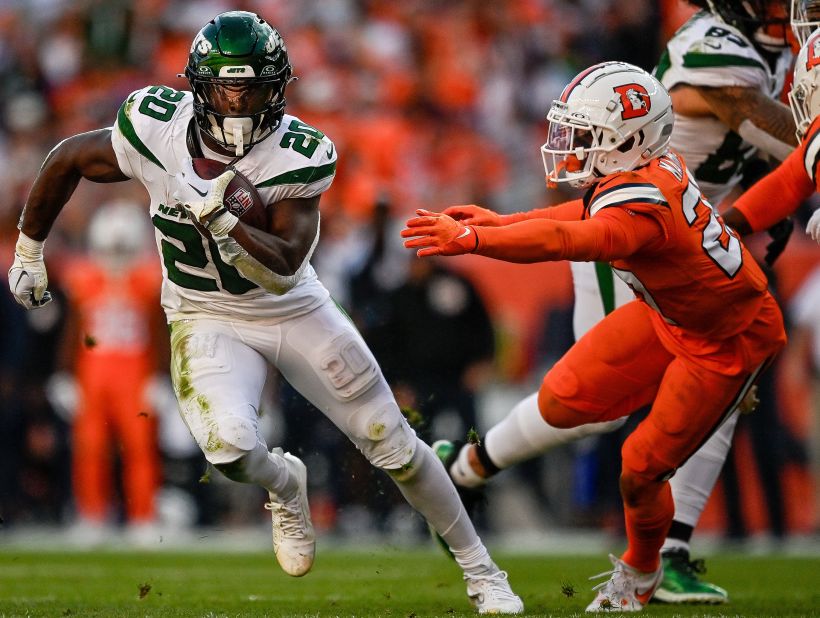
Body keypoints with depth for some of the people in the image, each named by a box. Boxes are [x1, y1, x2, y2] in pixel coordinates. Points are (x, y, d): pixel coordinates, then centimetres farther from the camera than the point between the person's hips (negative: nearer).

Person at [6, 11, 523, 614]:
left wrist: (219, 218, -44)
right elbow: (67, 161, -3)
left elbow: (282, 270, -28)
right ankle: (285, 484, 11)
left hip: (296, 312, 0)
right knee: (230, 446, -28)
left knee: (393, 443, 4)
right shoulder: (156, 128, -20)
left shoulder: (301, 156, -23)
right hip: (208, 320, 0)